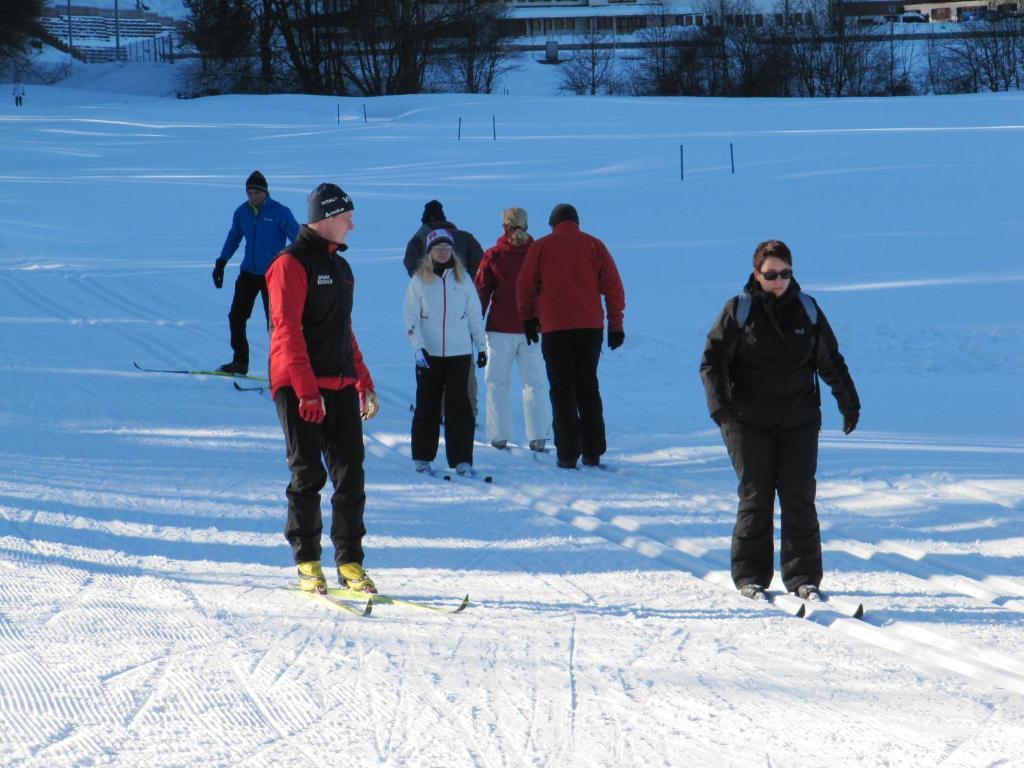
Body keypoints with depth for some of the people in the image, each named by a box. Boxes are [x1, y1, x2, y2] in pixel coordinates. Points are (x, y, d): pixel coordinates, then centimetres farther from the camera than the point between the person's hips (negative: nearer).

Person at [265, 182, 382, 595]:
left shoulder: (340, 267, 18)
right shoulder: (291, 264, -8)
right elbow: (287, 330, -15)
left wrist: (364, 383, 20)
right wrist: (306, 388, -21)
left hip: (340, 386, 7)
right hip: (299, 387, -7)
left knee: (351, 475, 1)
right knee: (308, 476, -3)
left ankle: (350, 561, 5)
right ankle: (307, 562, 6)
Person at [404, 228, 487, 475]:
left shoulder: (462, 278, 6)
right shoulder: (419, 279, 2)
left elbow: (474, 314, 12)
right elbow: (410, 316, 0)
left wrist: (481, 346, 11)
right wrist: (417, 346, -11)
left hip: (459, 352, 1)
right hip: (428, 353, 0)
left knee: (458, 404, -2)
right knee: (427, 404, 4)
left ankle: (462, 459, 0)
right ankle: (422, 456, 14)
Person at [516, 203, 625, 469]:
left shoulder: (541, 247, 3)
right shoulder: (594, 245, 6)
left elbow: (525, 287, 6)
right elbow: (613, 286, 3)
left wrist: (528, 318, 20)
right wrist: (615, 324, 8)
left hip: (555, 328, -2)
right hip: (590, 327, 2)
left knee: (562, 390, 4)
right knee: (588, 388, 13)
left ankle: (568, 454, -3)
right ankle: (593, 452, 11)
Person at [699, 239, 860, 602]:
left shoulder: (806, 309, 7)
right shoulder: (738, 311, -2)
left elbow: (830, 361, 16)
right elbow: (712, 360, -3)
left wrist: (849, 403, 15)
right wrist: (719, 403, -17)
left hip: (798, 420, 2)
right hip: (748, 420, -2)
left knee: (799, 497, -1)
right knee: (755, 497, -2)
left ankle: (803, 576, 5)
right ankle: (750, 575, 7)